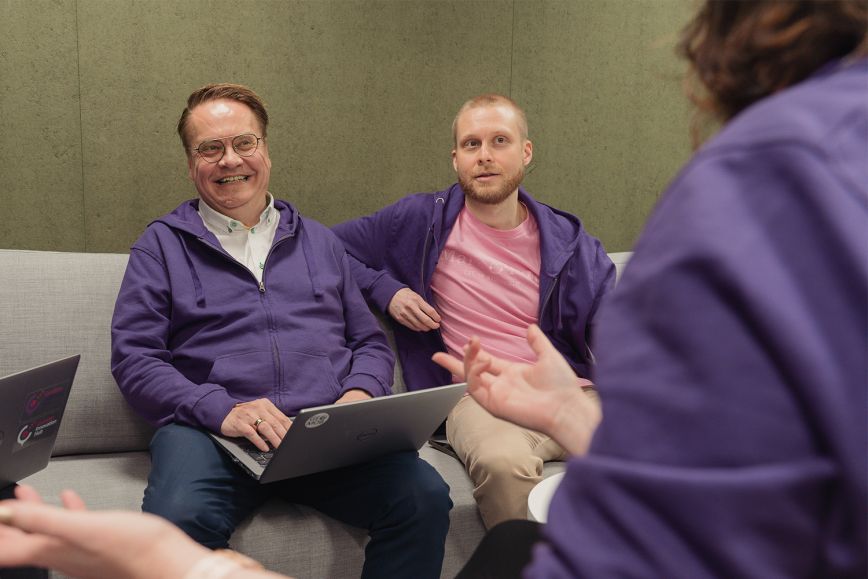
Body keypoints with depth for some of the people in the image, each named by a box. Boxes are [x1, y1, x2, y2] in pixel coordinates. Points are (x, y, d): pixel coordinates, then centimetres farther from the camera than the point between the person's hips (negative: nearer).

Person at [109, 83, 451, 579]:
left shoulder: (319, 241, 23)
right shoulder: (162, 244, 13)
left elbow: (370, 342, 21)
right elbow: (133, 357, 3)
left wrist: (360, 392, -3)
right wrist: (221, 409, -14)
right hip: (209, 429, -2)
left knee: (426, 499, -25)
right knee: (180, 519, -36)